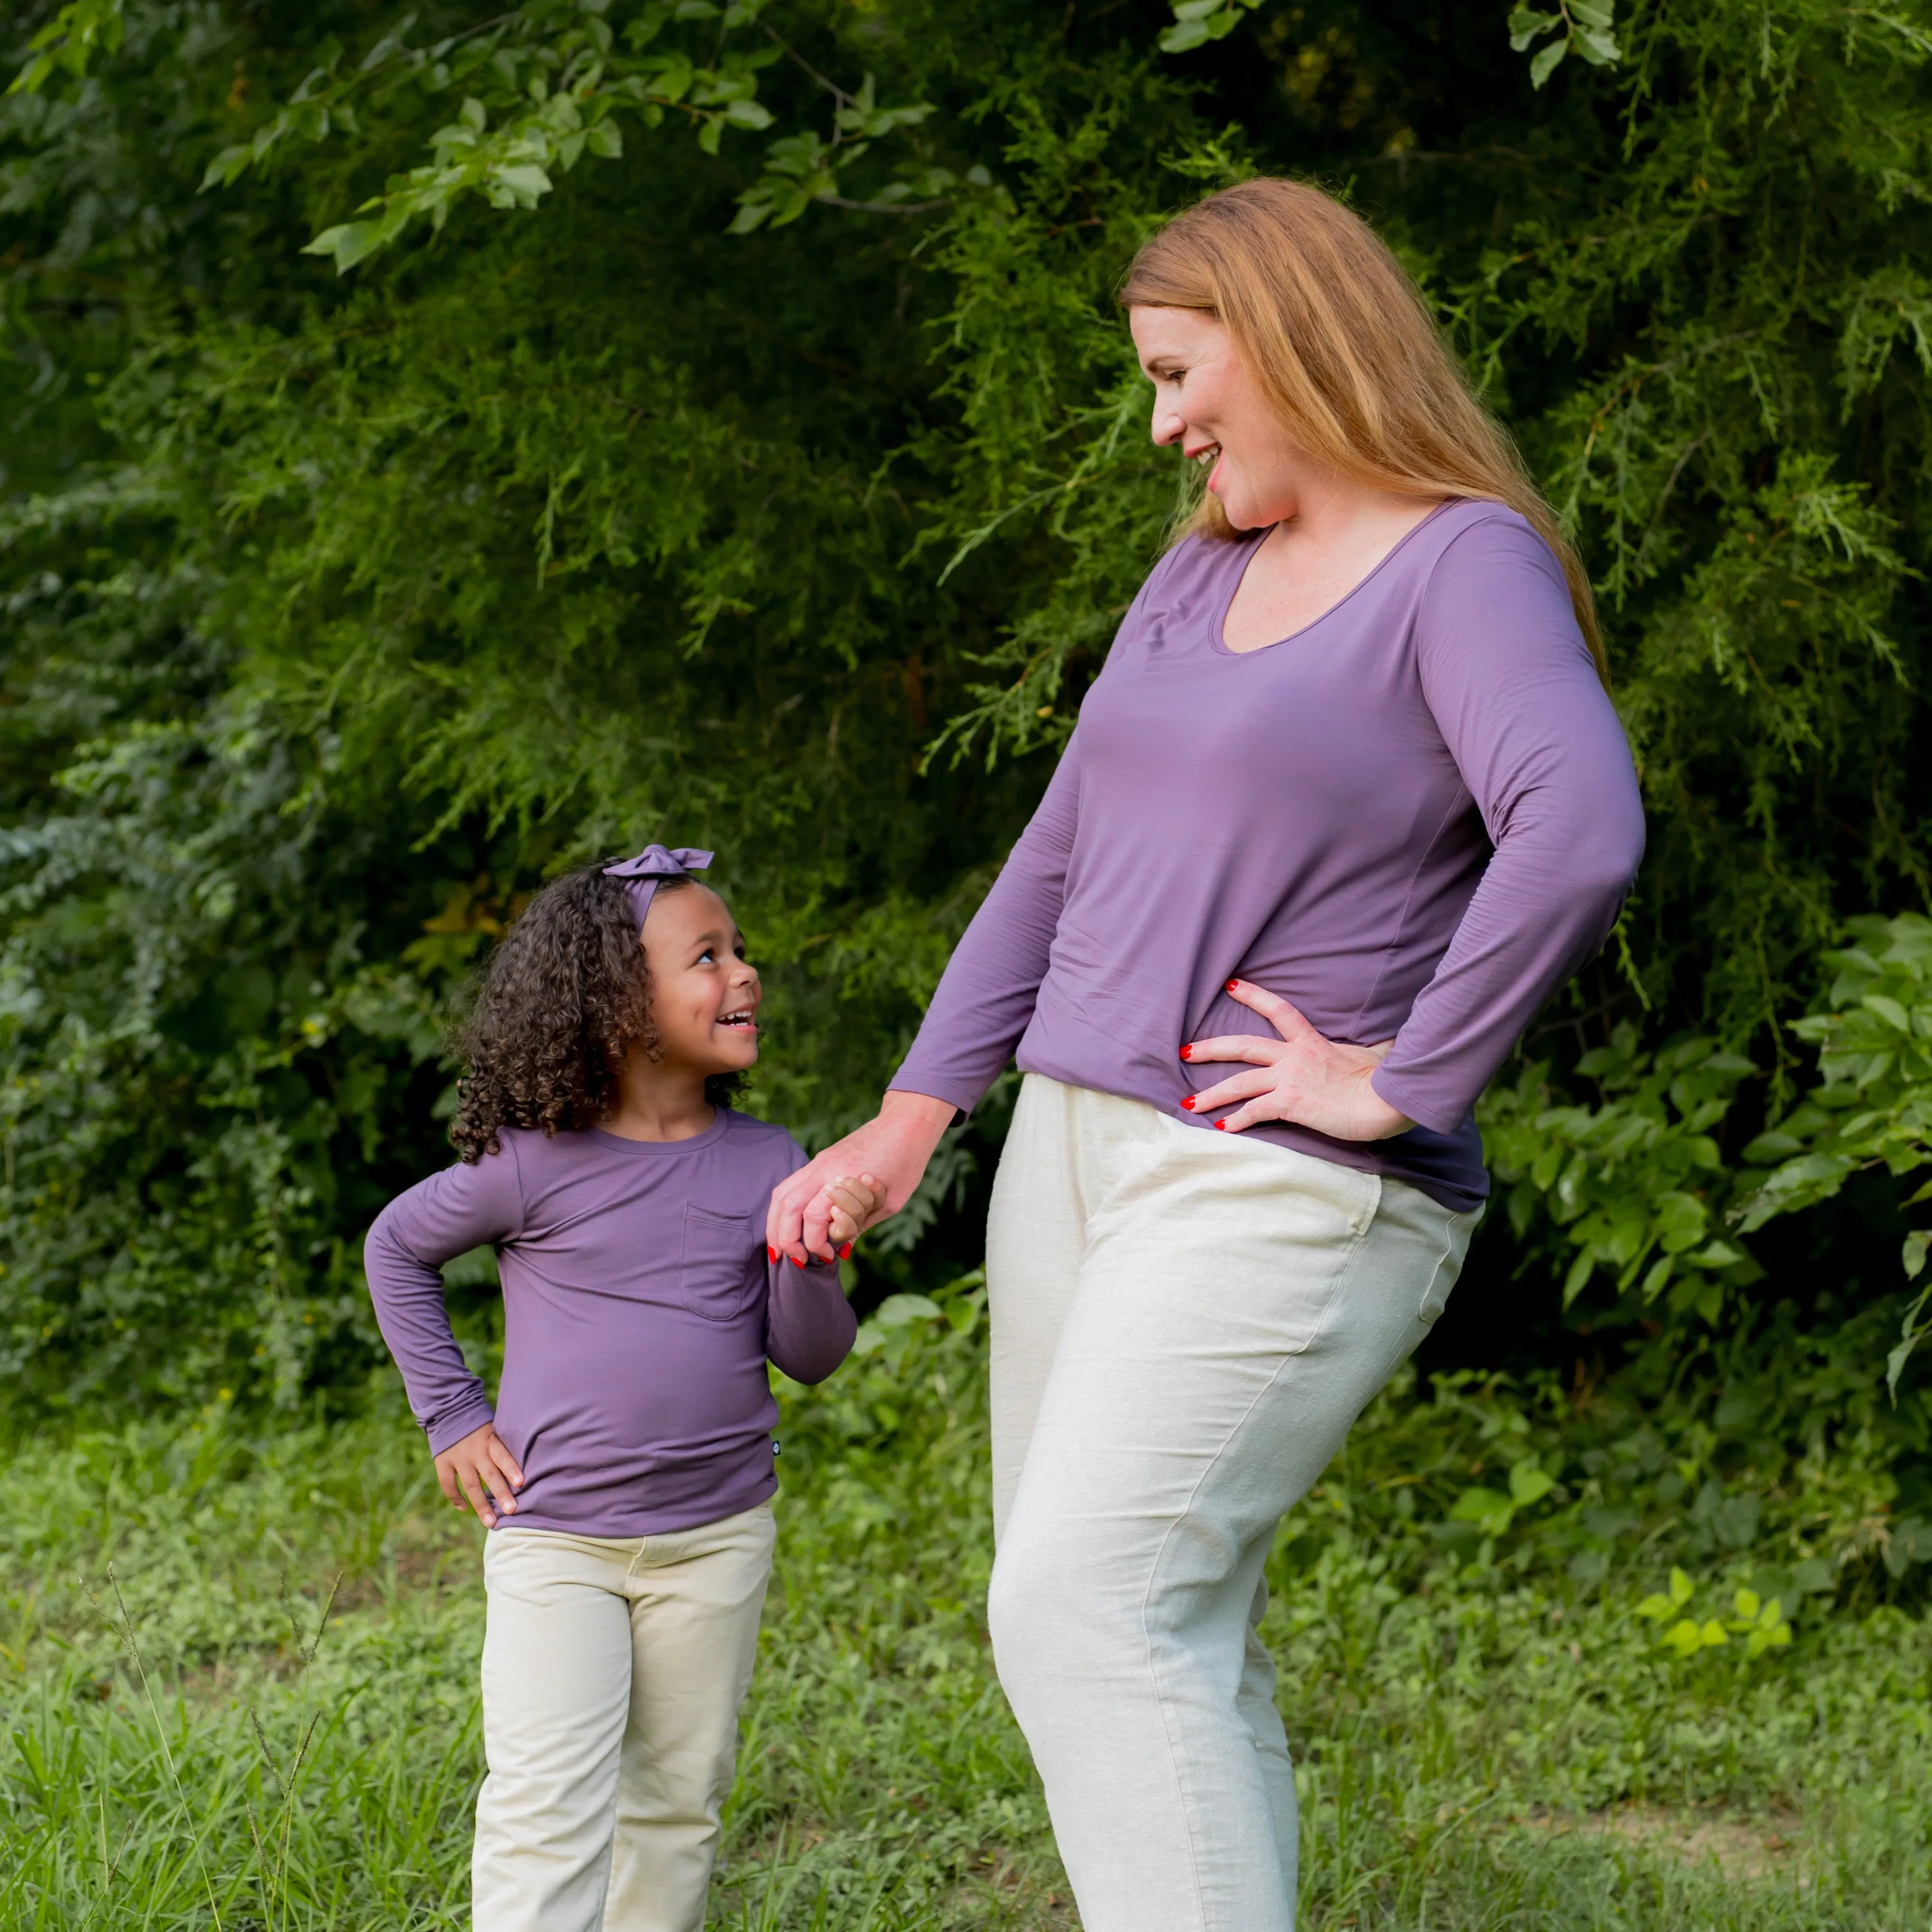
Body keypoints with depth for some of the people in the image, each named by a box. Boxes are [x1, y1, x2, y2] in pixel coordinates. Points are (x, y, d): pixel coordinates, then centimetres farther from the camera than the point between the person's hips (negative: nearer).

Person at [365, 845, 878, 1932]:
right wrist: (451, 1414, 4)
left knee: (677, 1802, 12)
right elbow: (398, 1248, 9)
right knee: (547, 1810, -11)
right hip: (553, 1542, -3)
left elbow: (810, 1358, 2)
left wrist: (814, 1263, -17)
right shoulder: (535, 1166, -8)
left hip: (716, 1538, 3)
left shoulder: (767, 1164, 0)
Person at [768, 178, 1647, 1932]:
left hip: (1288, 1197, -8)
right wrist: (910, 1123, 14)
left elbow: (1581, 839, -27)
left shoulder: (1469, 568, -9)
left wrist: (1403, 1084, -22)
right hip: (1083, 1142, 8)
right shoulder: (1198, 575, 16)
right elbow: (1061, 863, 20)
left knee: (1084, 1612, -19)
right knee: (1174, 1648, 9)